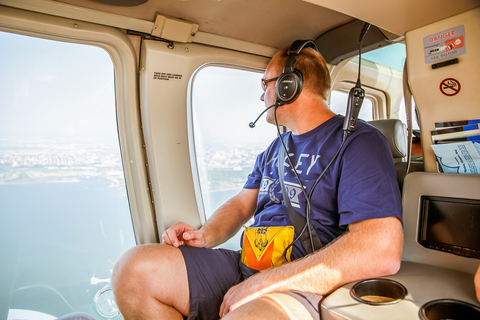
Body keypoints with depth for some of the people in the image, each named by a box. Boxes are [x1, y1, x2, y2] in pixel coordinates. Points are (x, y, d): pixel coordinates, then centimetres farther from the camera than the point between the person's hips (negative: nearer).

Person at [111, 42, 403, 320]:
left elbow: (383, 251, -22)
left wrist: (264, 281, -22)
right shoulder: (275, 149, 19)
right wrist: (205, 236, -2)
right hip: (248, 264, 8)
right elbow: (242, 204, 21)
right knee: (134, 269, -9)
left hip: (305, 284, -7)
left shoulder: (358, 141, -9)